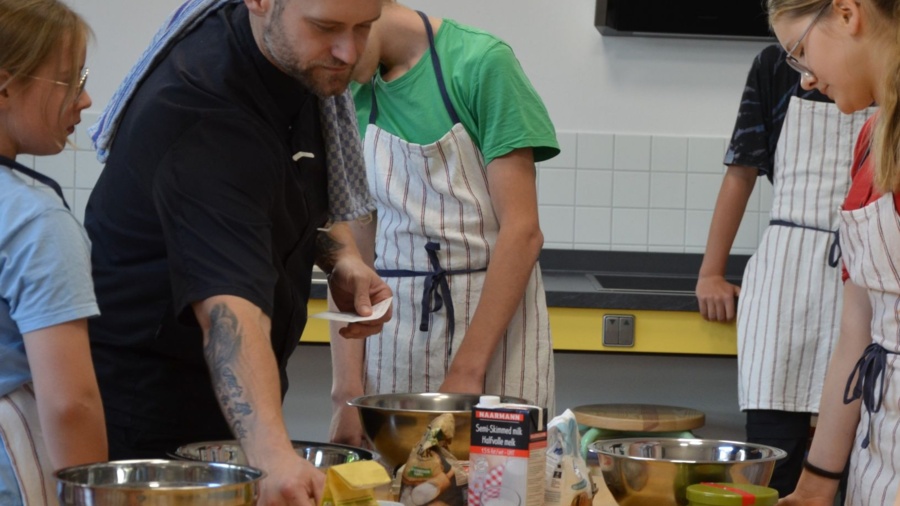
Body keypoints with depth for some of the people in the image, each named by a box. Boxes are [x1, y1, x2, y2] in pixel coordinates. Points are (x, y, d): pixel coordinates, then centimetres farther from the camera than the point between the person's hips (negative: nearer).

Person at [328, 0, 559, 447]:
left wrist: (466, 371, -16)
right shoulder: (350, 96, 6)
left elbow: (522, 230, -13)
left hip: (494, 312, -4)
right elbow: (352, 247, 3)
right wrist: (347, 392, -6)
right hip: (391, 324, 4)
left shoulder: (481, 64, -10)